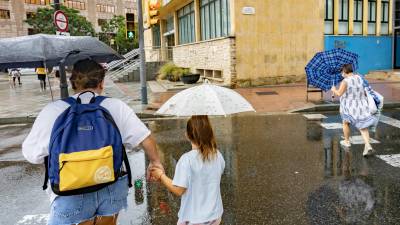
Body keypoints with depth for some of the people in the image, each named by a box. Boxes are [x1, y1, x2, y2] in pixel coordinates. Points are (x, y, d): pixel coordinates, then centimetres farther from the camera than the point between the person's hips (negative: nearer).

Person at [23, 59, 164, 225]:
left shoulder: (52, 111, -9)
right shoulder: (116, 106, -5)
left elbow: (31, 154, -5)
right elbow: (145, 138, -5)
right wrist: (155, 162, 11)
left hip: (71, 197, -2)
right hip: (112, 190, 2)